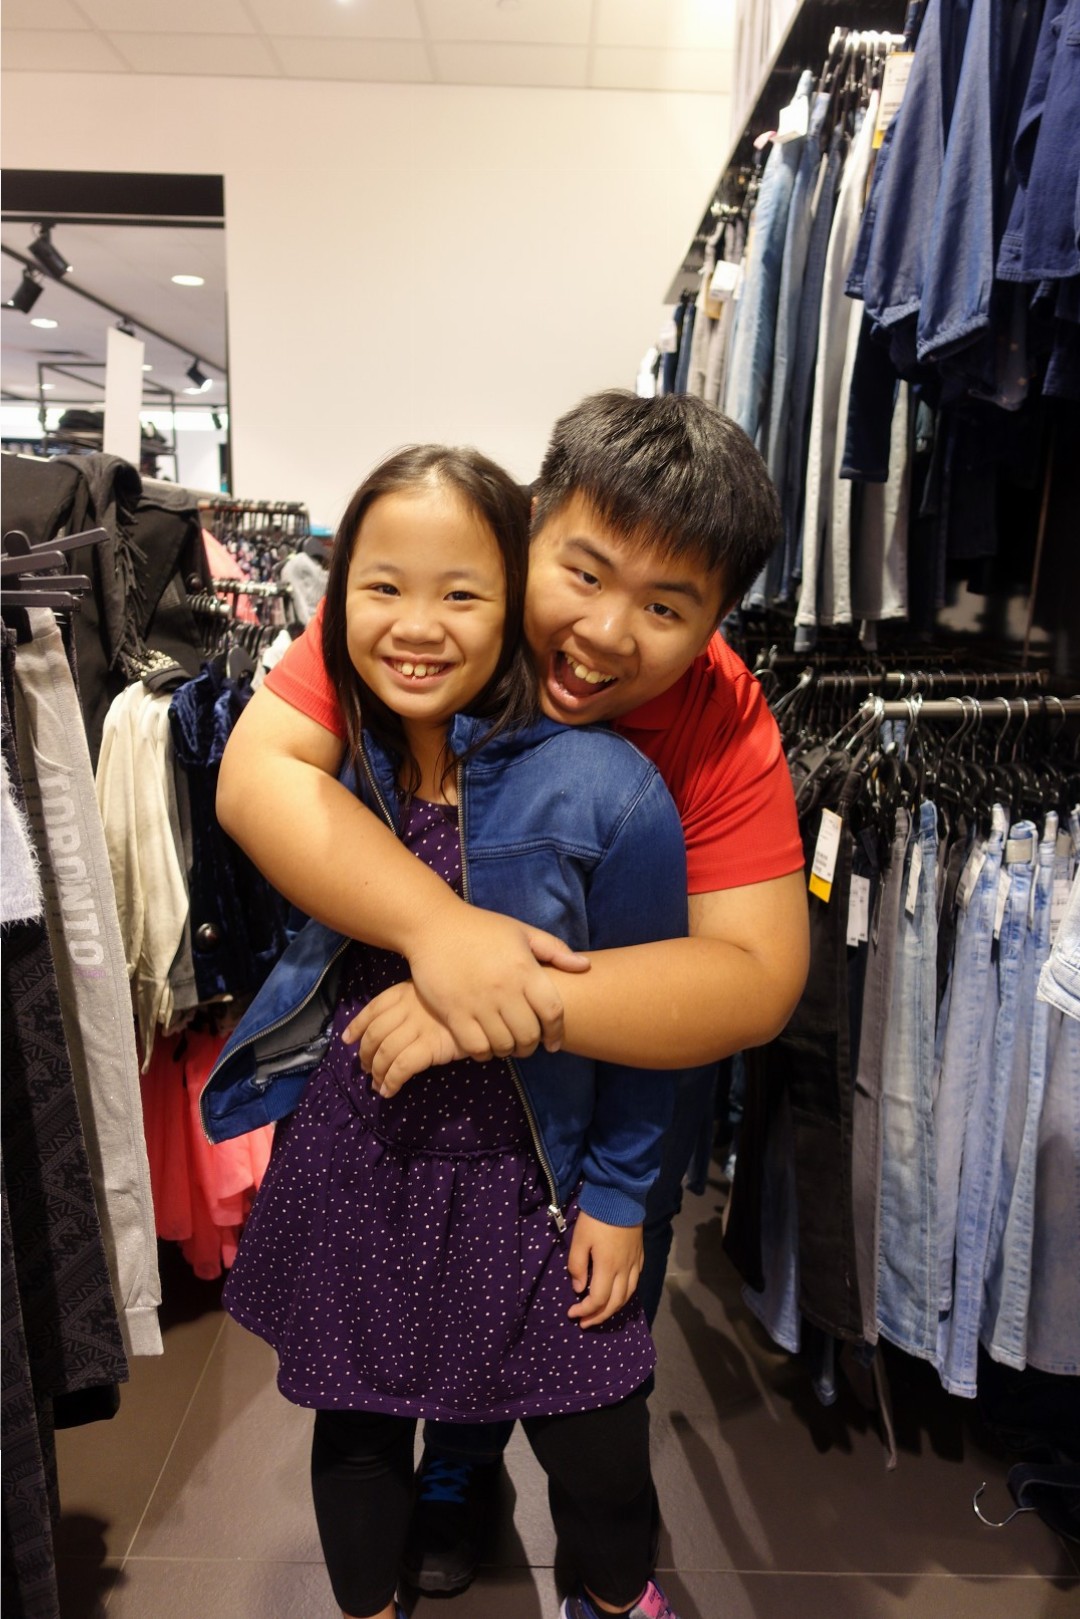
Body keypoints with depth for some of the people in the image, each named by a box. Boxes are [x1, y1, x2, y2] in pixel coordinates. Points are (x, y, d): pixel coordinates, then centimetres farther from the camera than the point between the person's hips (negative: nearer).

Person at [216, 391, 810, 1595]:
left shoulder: (723, 722, -29)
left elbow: (756, 978, -34)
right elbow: (258, 770, -34)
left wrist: (528, 1003, -46)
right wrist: (436, 927, -47)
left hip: (634, 1041, 0)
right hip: (415, 1035, 1)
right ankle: (459, 1472, 56)